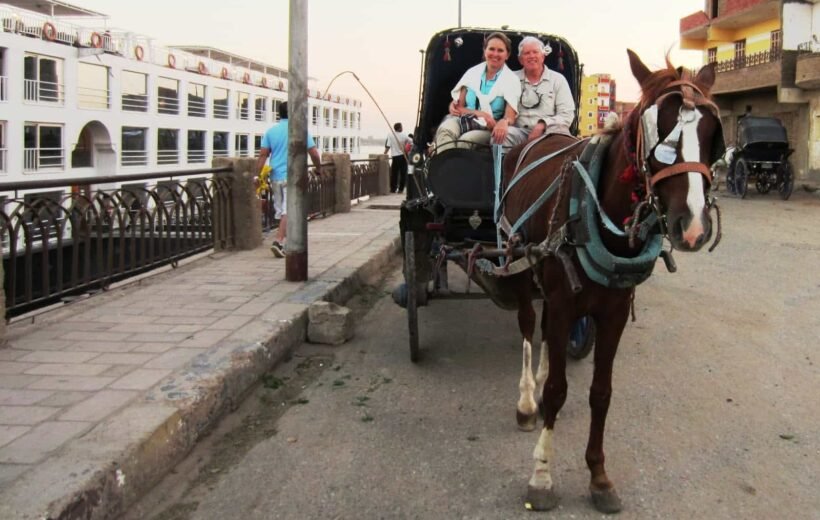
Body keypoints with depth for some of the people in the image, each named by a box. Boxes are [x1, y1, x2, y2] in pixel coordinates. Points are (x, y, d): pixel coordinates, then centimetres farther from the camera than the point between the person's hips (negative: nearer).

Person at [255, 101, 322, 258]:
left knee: (281, 211, 15)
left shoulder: (271, 131, 5)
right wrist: (319, 168, 13)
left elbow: (263, 155, -3)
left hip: (276, 176, 5)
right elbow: (314, 153, -4)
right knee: (288, 211, -7)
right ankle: (278, 242, -22)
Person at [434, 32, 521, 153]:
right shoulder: (472, 72, 11)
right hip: (464, 121, 2)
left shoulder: (512, 80, 2)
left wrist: (504, 122, -34)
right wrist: (480, 114, -10)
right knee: (445, 129, -34)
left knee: (466, 140, -37)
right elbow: (456, 107, 9)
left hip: (489, 129, -2)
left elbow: (510, 118, -7)